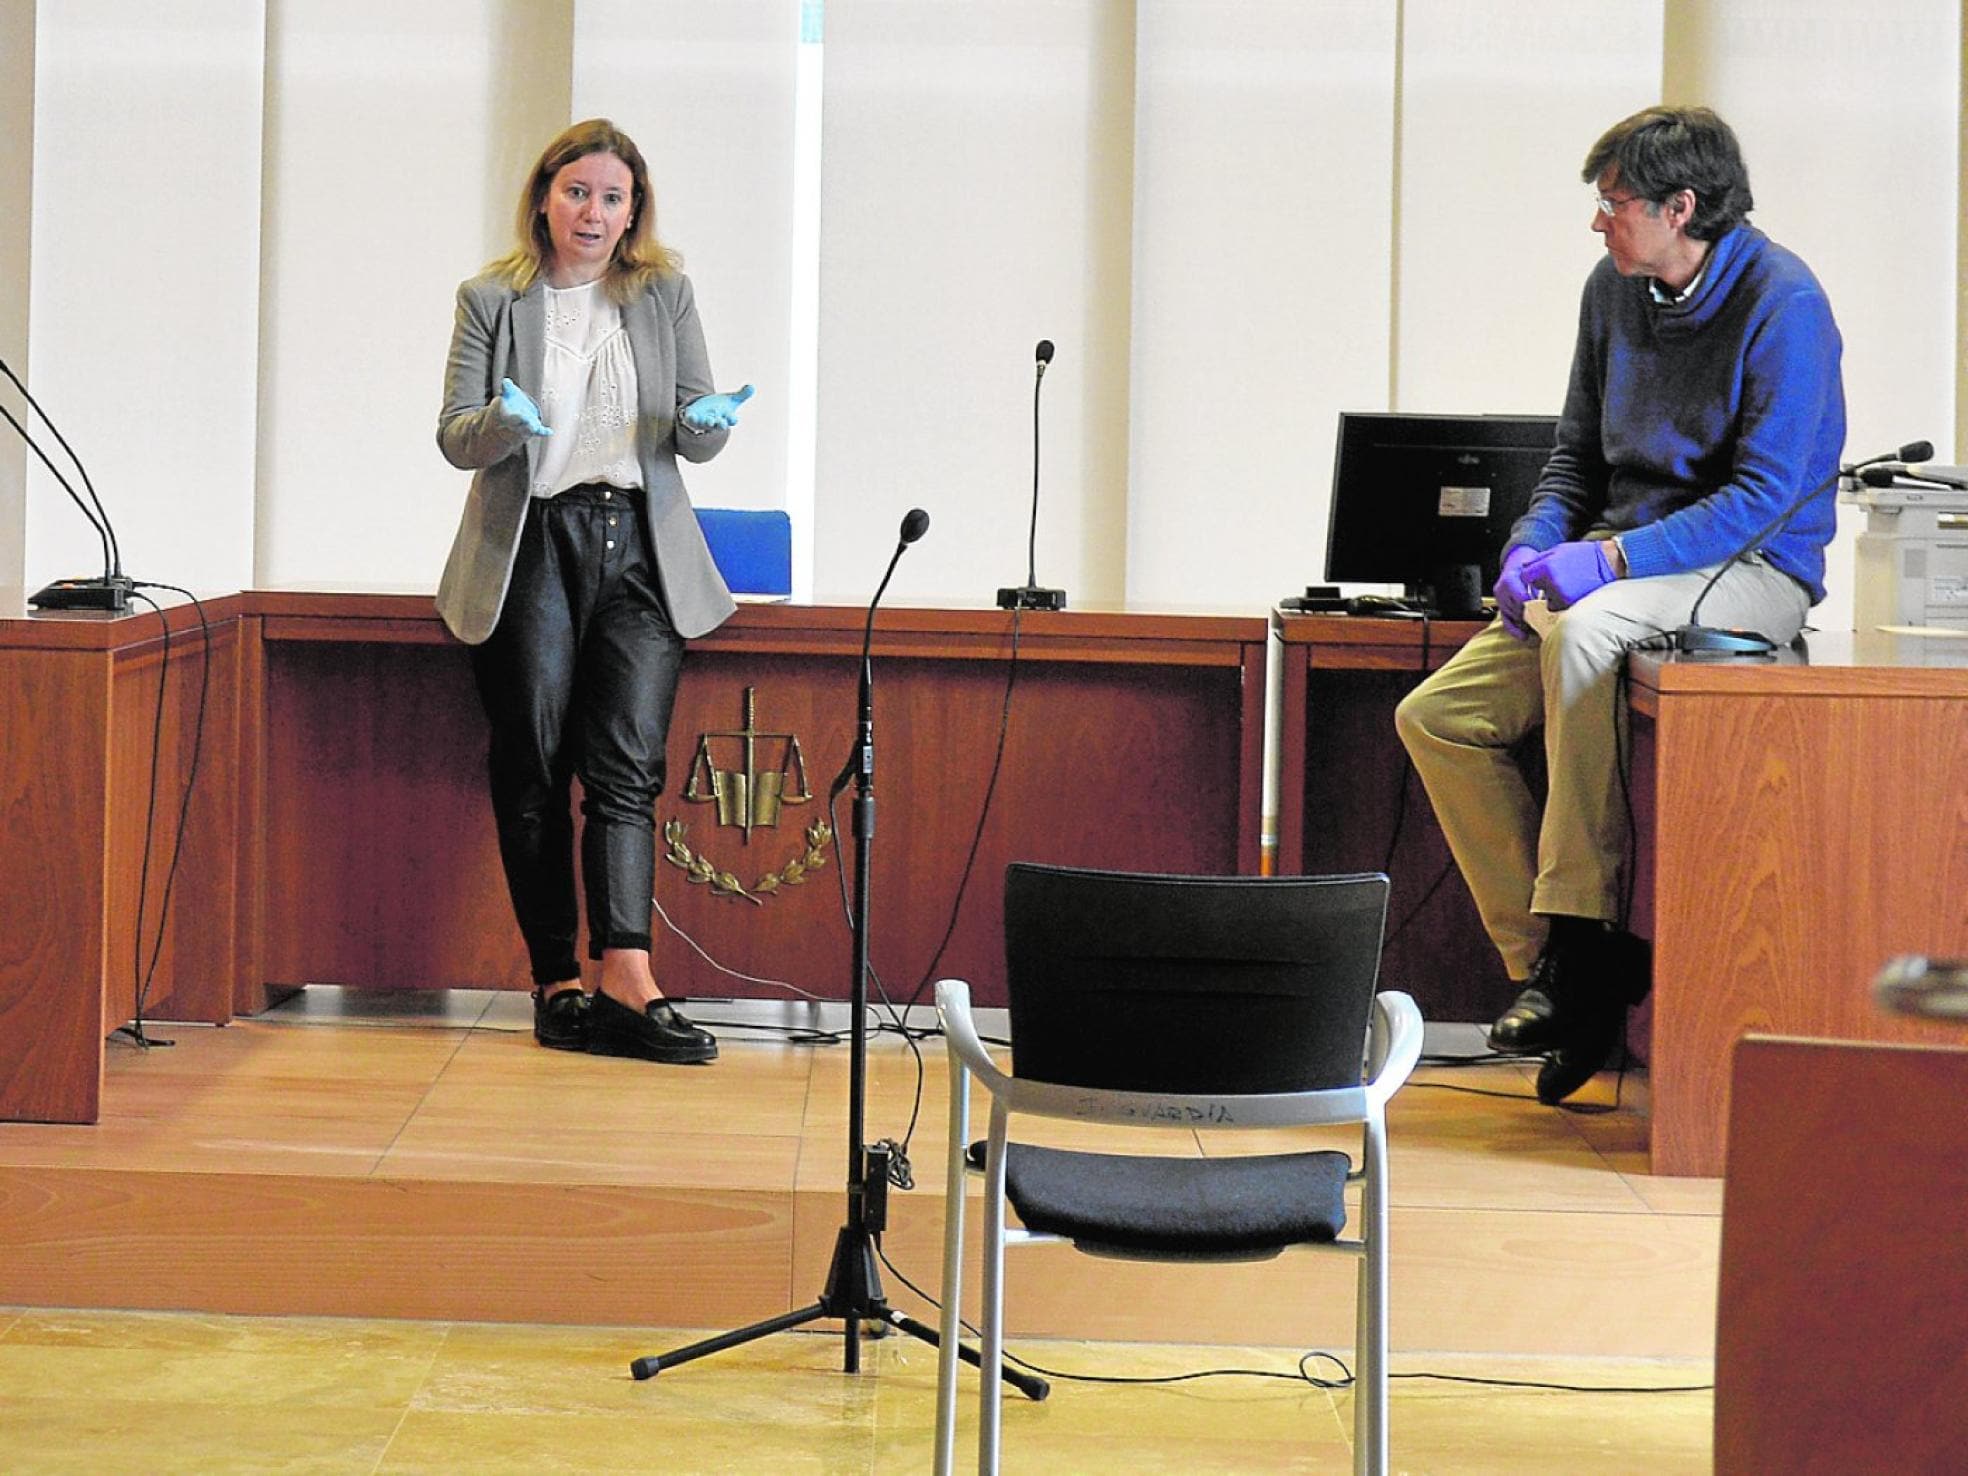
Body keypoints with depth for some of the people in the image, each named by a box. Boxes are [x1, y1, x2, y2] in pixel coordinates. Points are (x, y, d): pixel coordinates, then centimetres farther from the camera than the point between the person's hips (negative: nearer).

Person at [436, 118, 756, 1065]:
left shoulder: (664, 294, 10)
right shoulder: (492, 299, 6)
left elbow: (696, 438, 9)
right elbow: (455, 437, 3)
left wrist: (705, 421, -15)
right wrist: (504, 420, -19)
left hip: (638, 549, 1)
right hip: (530, 549, 0)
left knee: (626, 764, -11)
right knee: (531, 771, 1)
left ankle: (627, 981, -19)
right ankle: (556, 986, 7)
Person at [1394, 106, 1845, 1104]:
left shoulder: (1782, 303, -14)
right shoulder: (1614, 292, 8)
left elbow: (1767, 490, -20)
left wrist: (1613, 557, -26)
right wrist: (1537, 541, -3)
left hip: (1754, 572, -8)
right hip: (1624, 561, 8)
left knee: (1582, 632, -37)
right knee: (1436, 718, -8)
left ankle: (1583, 937, -32)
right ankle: (1544, 958, -10)